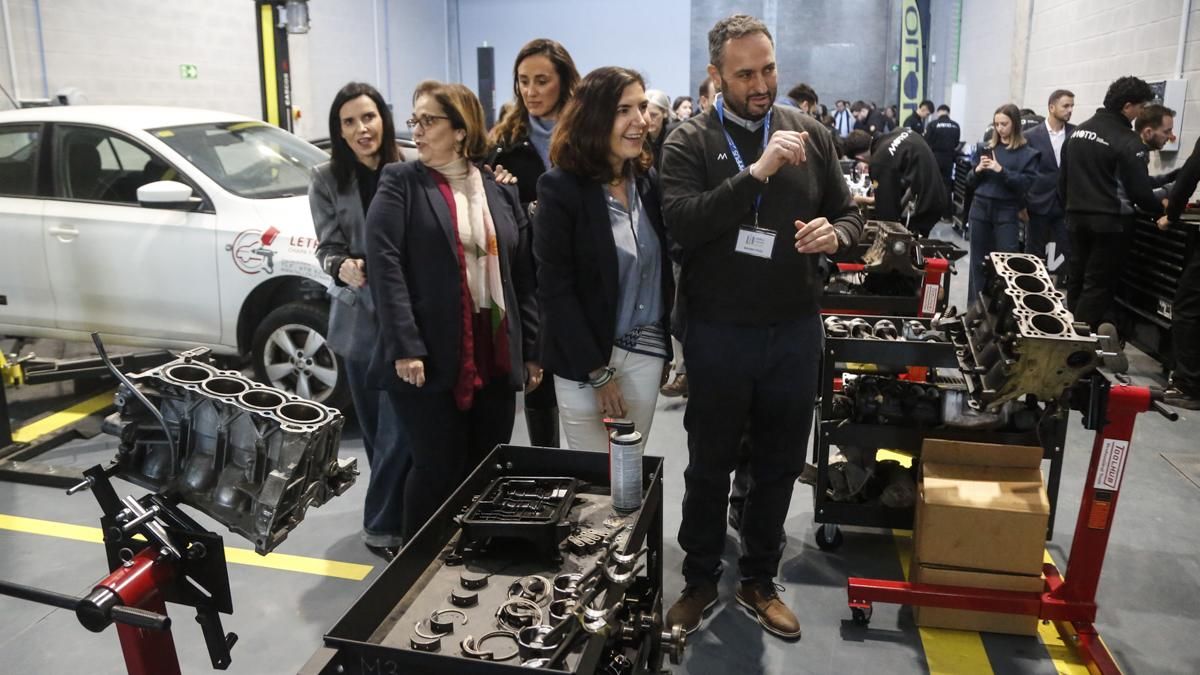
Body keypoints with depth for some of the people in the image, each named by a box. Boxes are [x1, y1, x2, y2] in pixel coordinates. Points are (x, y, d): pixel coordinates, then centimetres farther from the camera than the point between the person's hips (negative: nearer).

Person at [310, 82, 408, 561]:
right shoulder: (326, 180, 3)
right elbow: (328, 249, -1)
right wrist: (342, 268, -21)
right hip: (359, 320, 2)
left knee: (400, 428, -4)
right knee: (379, 428, 13)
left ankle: (383, 522, 13)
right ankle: (384, 525, 30)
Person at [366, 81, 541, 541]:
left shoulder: (500, 192, 13)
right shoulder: (400, 183, 2)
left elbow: (523, 276, 12)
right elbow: (384, 265, -10)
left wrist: (531, 351, 8)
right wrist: (405, 347, -19)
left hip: (496, 359, 4)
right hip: (430, 359, -4)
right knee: (437, 472, 4)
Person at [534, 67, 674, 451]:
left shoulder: (648, 181, 5)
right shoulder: (561, 187, -13)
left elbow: (662, 268, 10)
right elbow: (555, 290, -14)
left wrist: (664, 347, 4)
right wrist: (598, 373, -15)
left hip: (646, 353, 5)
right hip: (585, 358, -5)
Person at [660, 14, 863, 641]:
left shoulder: (810, 134, 4)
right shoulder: (688, 143, -6)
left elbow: (849, 213, 9)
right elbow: (682, 223, -22)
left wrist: (835, 234, -14)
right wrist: (757, 172, -27)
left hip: (794, 331, 3)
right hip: (718, 335, -3)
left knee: (778, 465, 15)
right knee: (709, 465, 13)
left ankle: (758, 580, 35)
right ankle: (700, 580, 33)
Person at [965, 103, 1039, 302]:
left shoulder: (1027, 153, -1)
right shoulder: (988, 148, 10)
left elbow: (1026, 183, -10)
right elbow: (971, 182, 13)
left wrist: (1001, 170, -19)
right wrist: (977, 170, -8)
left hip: (1006, 212, -4)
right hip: (981, 208, 4)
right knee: (979, 260, 8)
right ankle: (975, 305, 16)